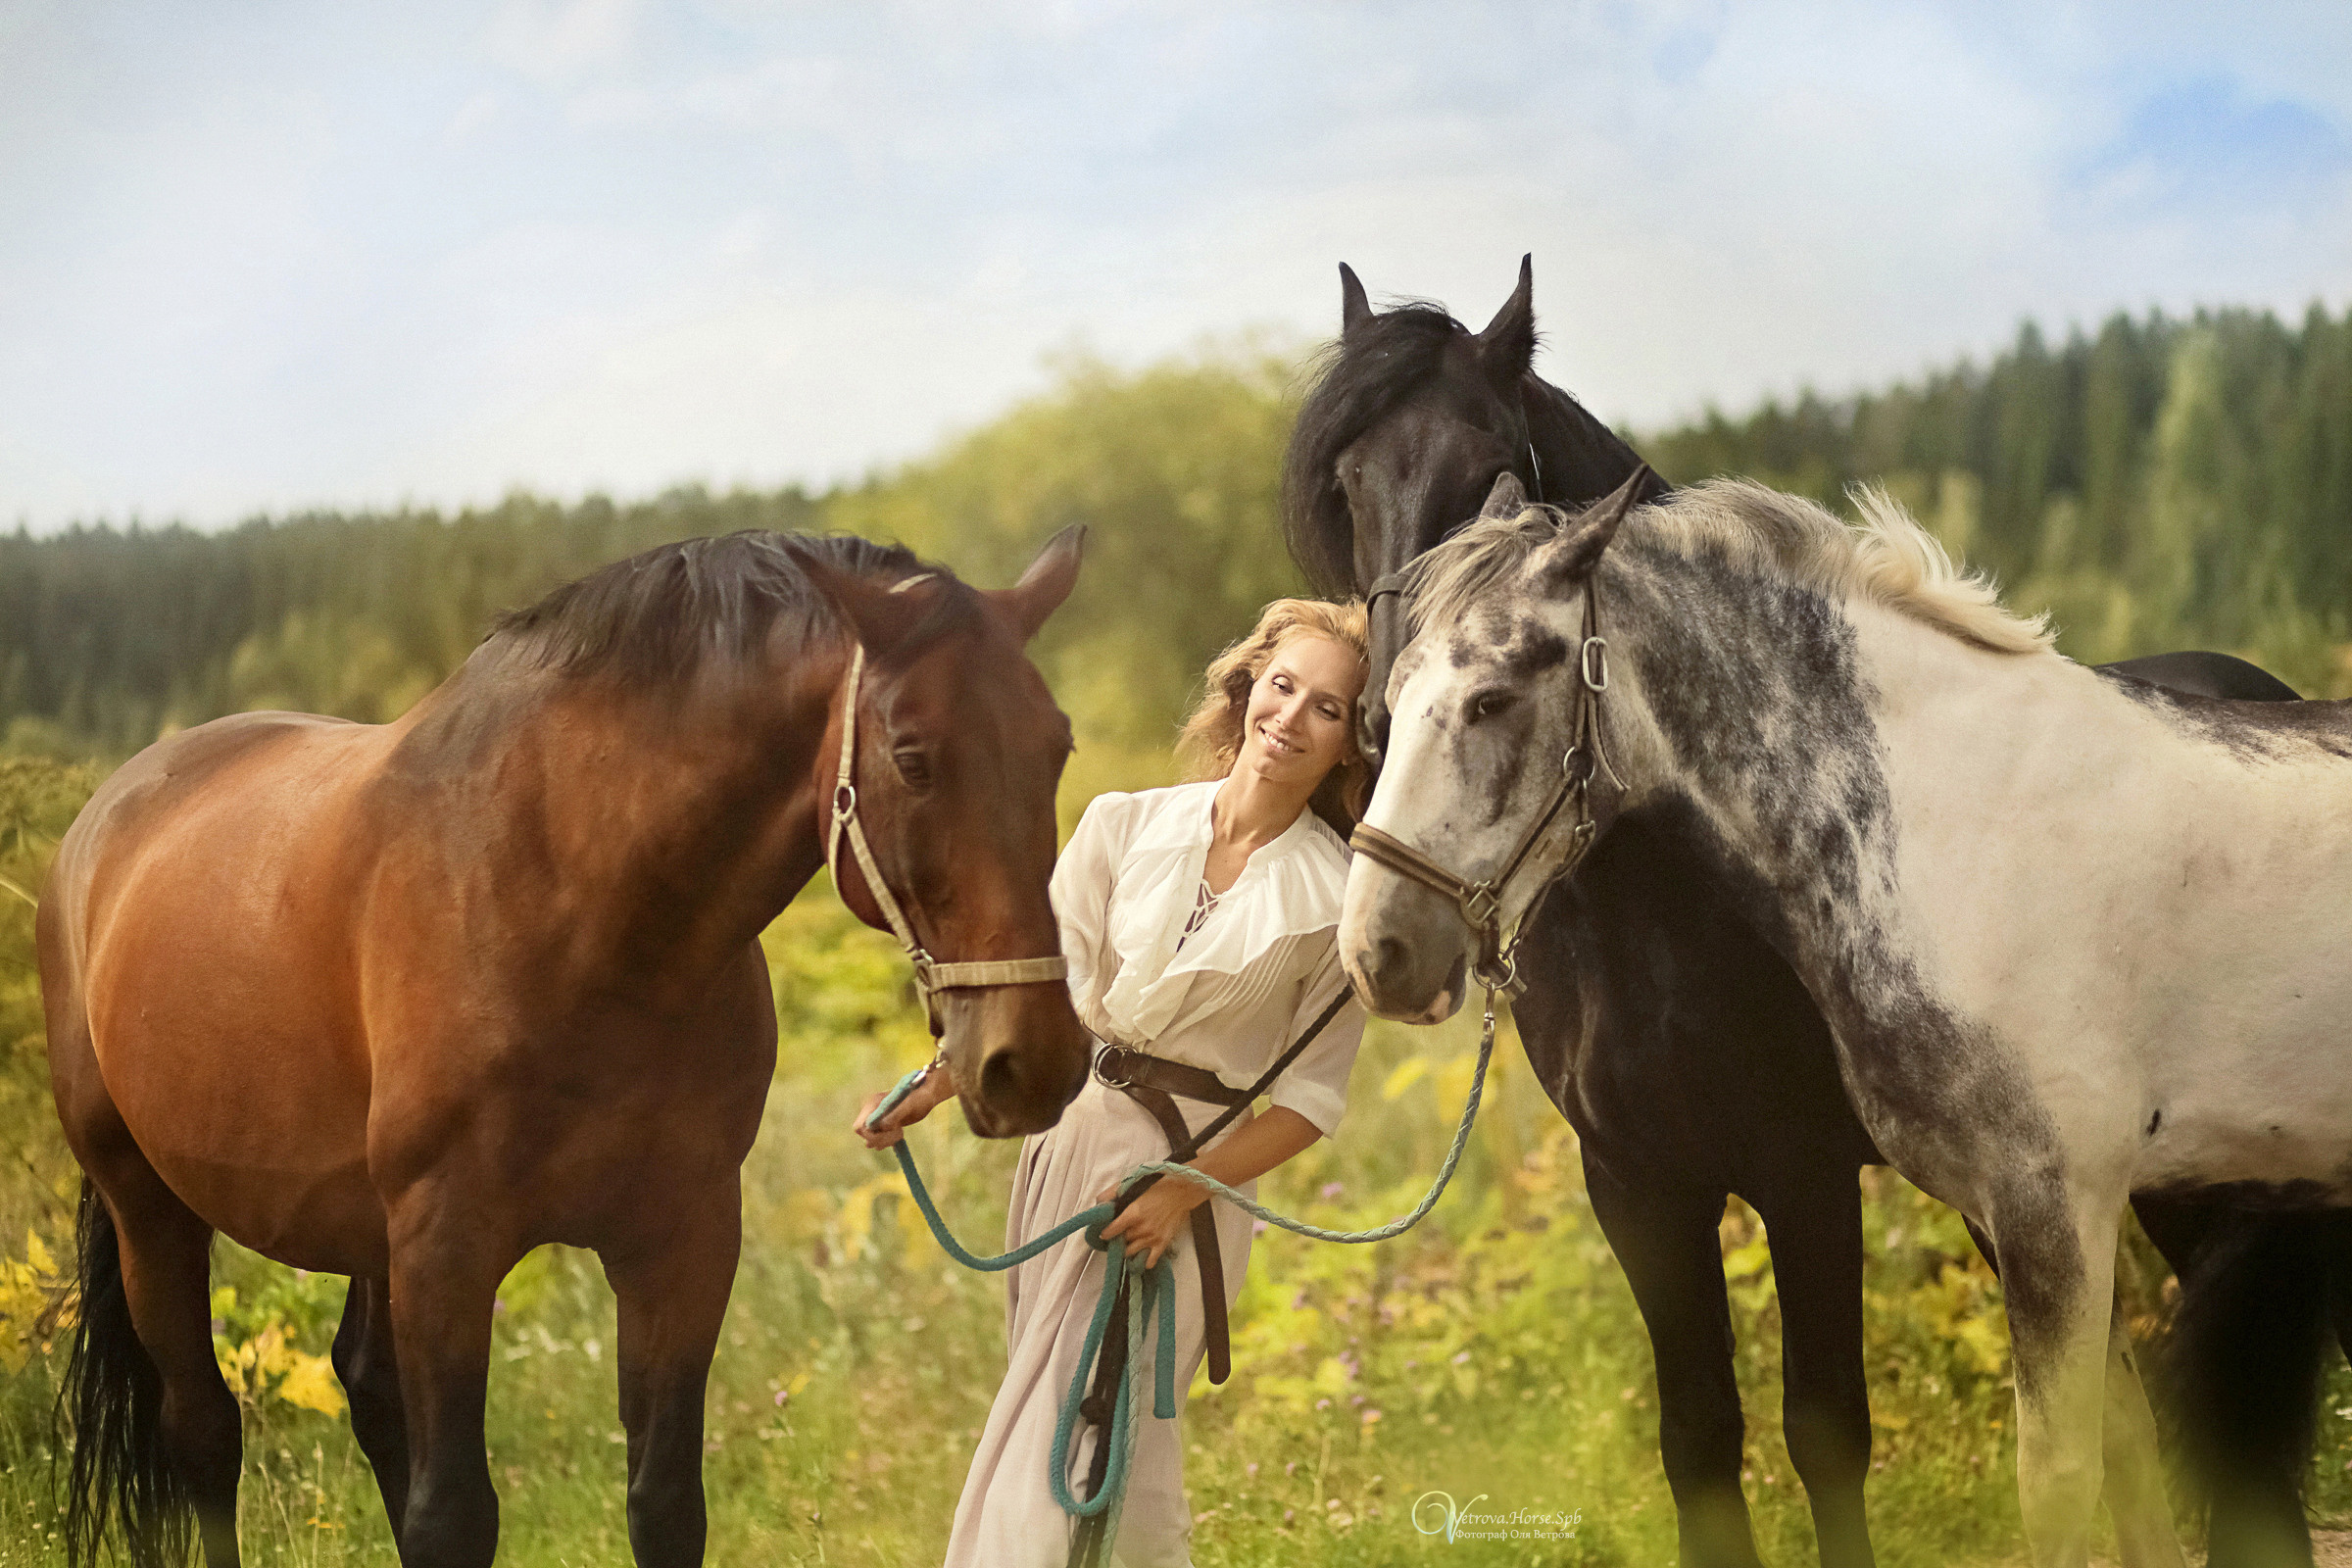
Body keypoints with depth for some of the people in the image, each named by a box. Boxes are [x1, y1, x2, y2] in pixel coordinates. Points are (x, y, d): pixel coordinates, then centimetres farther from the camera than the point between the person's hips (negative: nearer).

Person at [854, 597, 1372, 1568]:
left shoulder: (1339, 902, -7)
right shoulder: (1124, 827, 1)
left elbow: (1312, 1096, -6)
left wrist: (1183, 1192, -15)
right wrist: (932, 1089, -10)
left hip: (1199, 1173, -4)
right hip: (1072, 1138, 4)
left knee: (1076, 1460, -6)